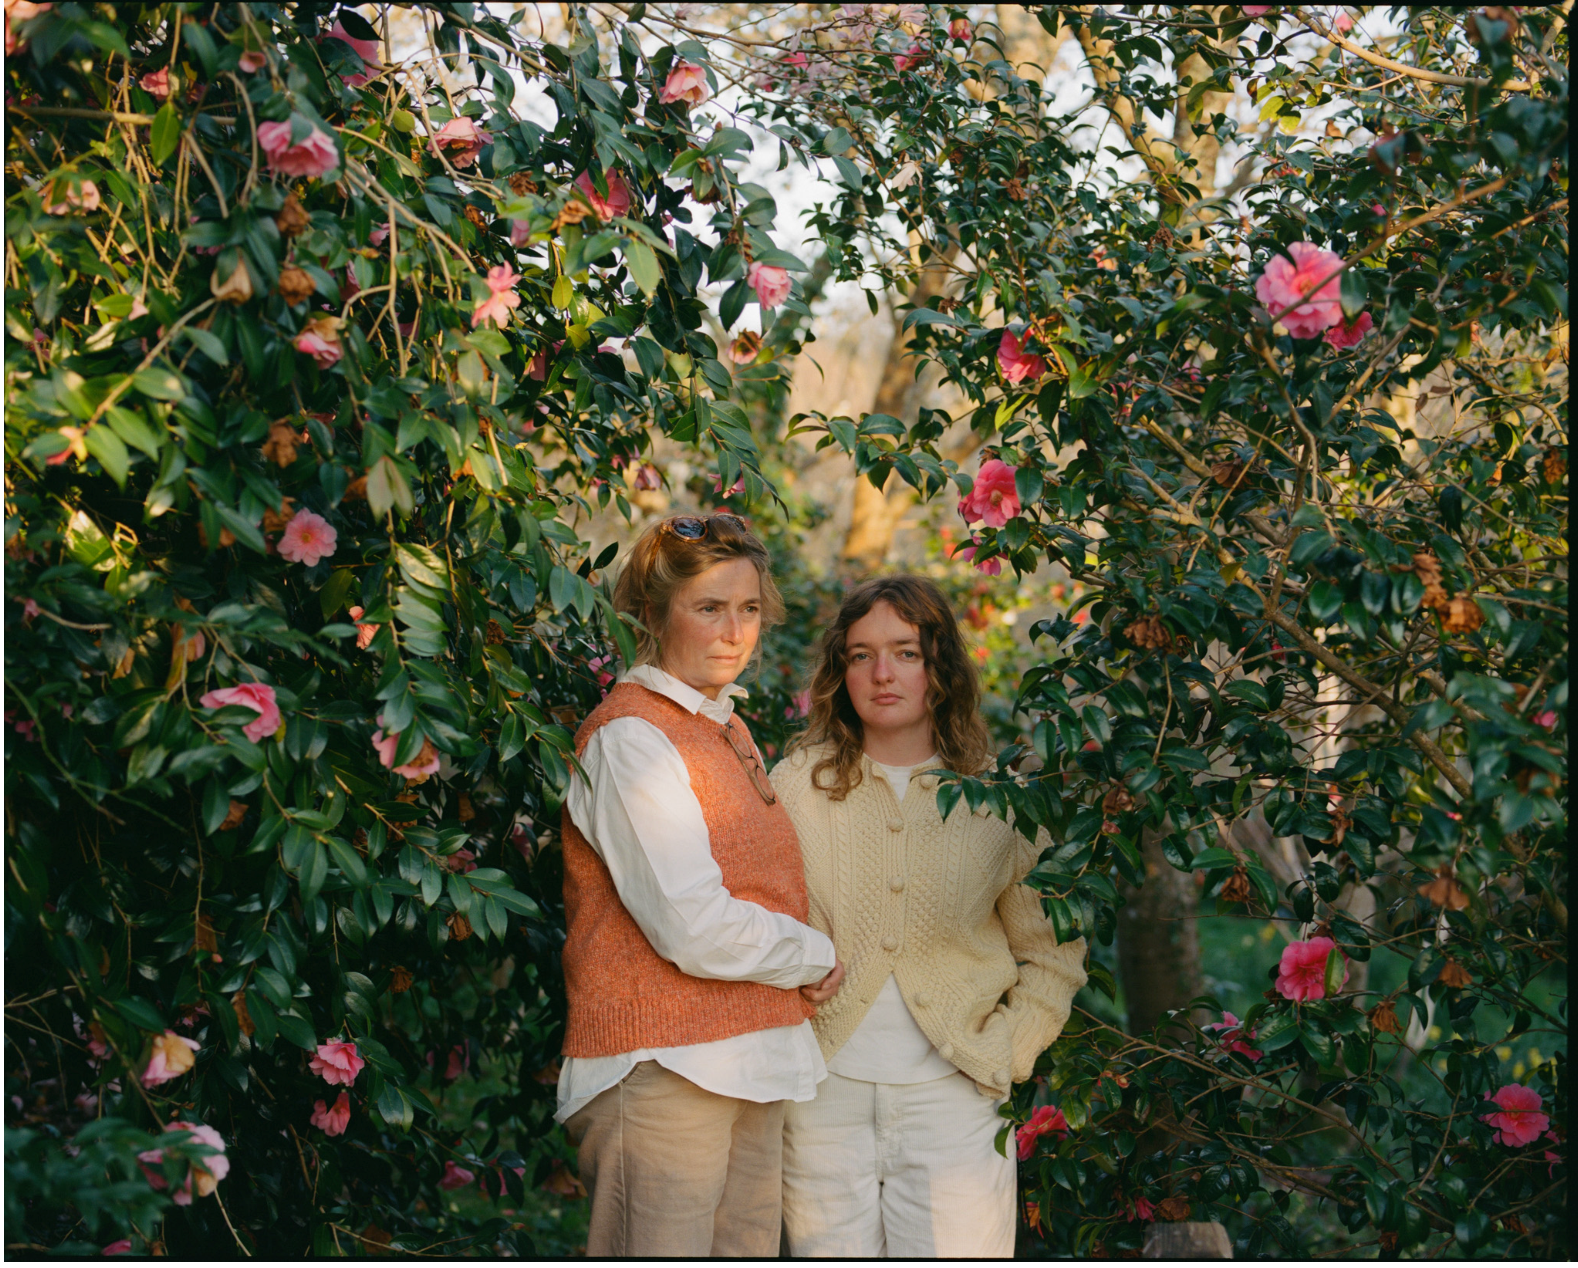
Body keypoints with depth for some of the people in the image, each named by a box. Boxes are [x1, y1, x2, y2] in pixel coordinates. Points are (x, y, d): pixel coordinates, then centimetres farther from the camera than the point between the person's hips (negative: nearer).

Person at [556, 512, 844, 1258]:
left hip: (752, 1068, 9)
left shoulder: (725, 728, 18)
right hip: (662, 1068, -9)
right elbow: (695, 930, -19)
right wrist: (815, 957, -4)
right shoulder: (632, 736, -12)